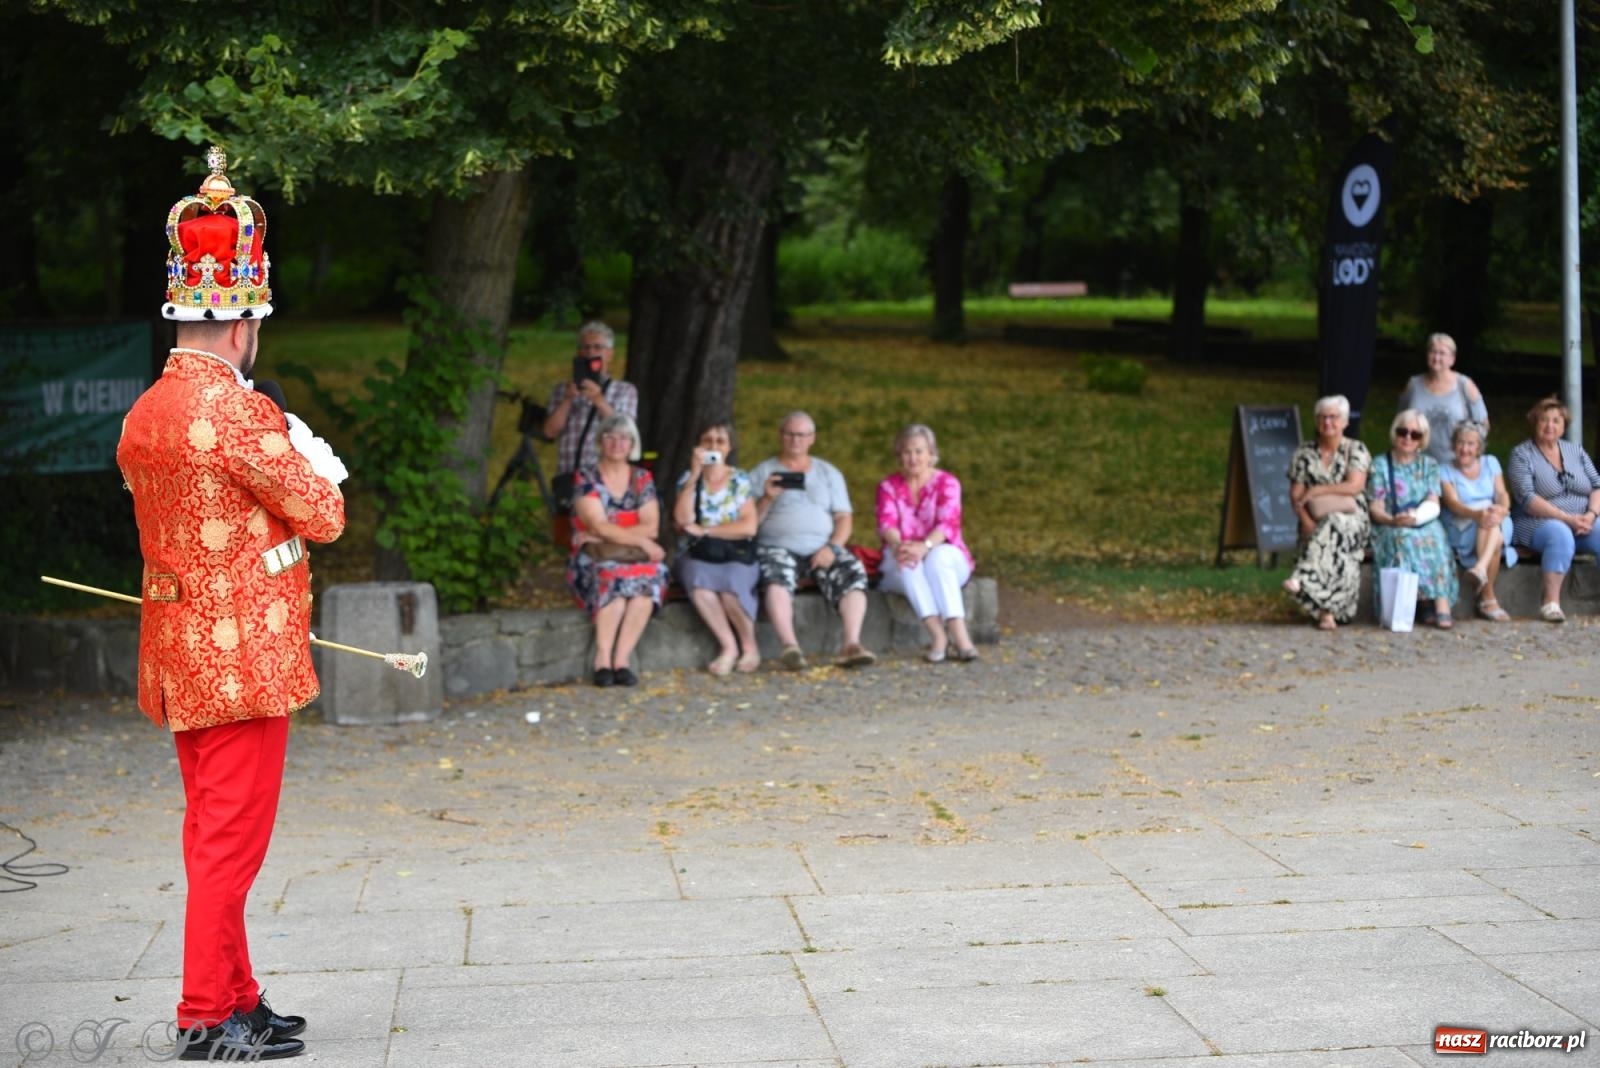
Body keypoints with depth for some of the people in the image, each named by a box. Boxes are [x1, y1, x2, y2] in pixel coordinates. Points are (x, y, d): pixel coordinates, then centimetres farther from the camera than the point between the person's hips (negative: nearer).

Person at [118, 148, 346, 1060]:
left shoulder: (144, 414, 10)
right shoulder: (235, 409, -17)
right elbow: (323, 516, -12)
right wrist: (311, 460, 4)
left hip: (182, 656, 9)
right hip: (243, 657, -9)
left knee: (214, 832, 16)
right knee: (233, 838, -2)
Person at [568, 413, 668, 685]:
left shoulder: (642, 479, 11)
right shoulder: (586, 479, 2)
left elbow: (651, 527, -1)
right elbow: (599, 526, -10)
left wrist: (603, 536, -10)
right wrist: (640, 540, -15)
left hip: (636, 558, 2)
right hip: (593, 560, -2)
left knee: (648, 576, -32)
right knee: (612, 576, -36)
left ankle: (621, 660, -32)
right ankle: (602, 659, -32)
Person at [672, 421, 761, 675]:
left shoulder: (741, 481, 8)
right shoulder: (688, 480, 11)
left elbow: (749, 527, -5)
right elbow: (683, 520, -8)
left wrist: (704, 530, -8)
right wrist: (695, 474, -8)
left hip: (735, 557, -1)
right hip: (696, 557, 1)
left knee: (729, 580, -36)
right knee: (697, 577, -35)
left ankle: (750, 646, -13)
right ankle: (729, 646, -24)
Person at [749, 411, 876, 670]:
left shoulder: (828, 473, 20)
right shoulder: (762, 472, 13)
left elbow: (844, 518, 11)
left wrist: (831, 547, -7)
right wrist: (767, 499, -14)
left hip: (822, 548, 3)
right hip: (777, 546, -2)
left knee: (853, 572, -28)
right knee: (776, 577, -37)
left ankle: (851, 644, -39)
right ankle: (789, 646, -51)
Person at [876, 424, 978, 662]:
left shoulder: (947, 483, 1)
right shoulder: (888, 486, 8)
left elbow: (948, 523, -16)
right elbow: (886, 523, -10)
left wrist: (925, 546, -38)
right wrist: (898, 544, -36)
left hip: (946, 557, -1)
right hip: (899, 572, 1)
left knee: (938, 556, -36)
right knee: (906, 560, -34)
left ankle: (959, 634, -49)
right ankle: (938, 634, -48)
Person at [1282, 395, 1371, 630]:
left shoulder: (1356, 450, 6)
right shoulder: (1304, 453, 10)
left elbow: (1355, 486, -8)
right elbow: (1295, 495, 3)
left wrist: (1316, 490, -8)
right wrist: (1306, 523, -13)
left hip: (1352, 519, -2)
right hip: (1316, 521, 2)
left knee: (1333, 526, -37)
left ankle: (1303, 579, -50)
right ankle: (1326, 611, -29)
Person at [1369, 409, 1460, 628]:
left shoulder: (1428, 465, 16)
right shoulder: (1380, 465, 9)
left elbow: (1433, 505, 4)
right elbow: (1375, 508, -2)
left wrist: (1415, 517, -18)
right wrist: (1393, 520, -24)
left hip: (1425, 526, 1)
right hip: (1390, 528, -1)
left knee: (1435, 536, -33)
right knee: (1403, 538, -35)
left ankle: (1442, 606, -41)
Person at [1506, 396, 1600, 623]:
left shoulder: (1576, 450, 17)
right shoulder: (1521, 455, 1)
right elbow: (1527, 499, -12)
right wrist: (1567, 518, -20)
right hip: (1538, 523, -4)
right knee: (1561, 534, -37)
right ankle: (1550, 602, -38)